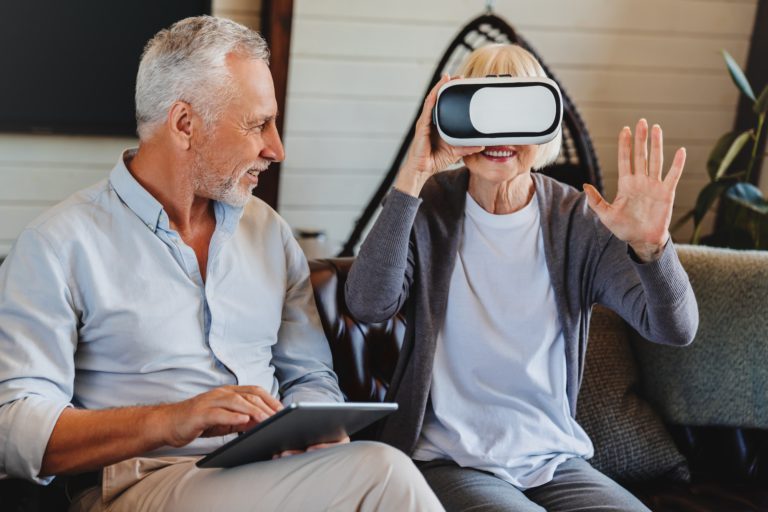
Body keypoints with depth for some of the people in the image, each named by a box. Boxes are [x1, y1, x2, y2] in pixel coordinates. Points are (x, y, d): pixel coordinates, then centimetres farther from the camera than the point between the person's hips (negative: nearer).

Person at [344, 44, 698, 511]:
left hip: (556, 460, 3)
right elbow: (369, 306, -20)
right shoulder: (428, 208, -2)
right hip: (449, 461, -3)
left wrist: (651, 246, -32)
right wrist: (412, 180, -26)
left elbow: (676, 329, -11)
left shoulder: (576, 219, 0)